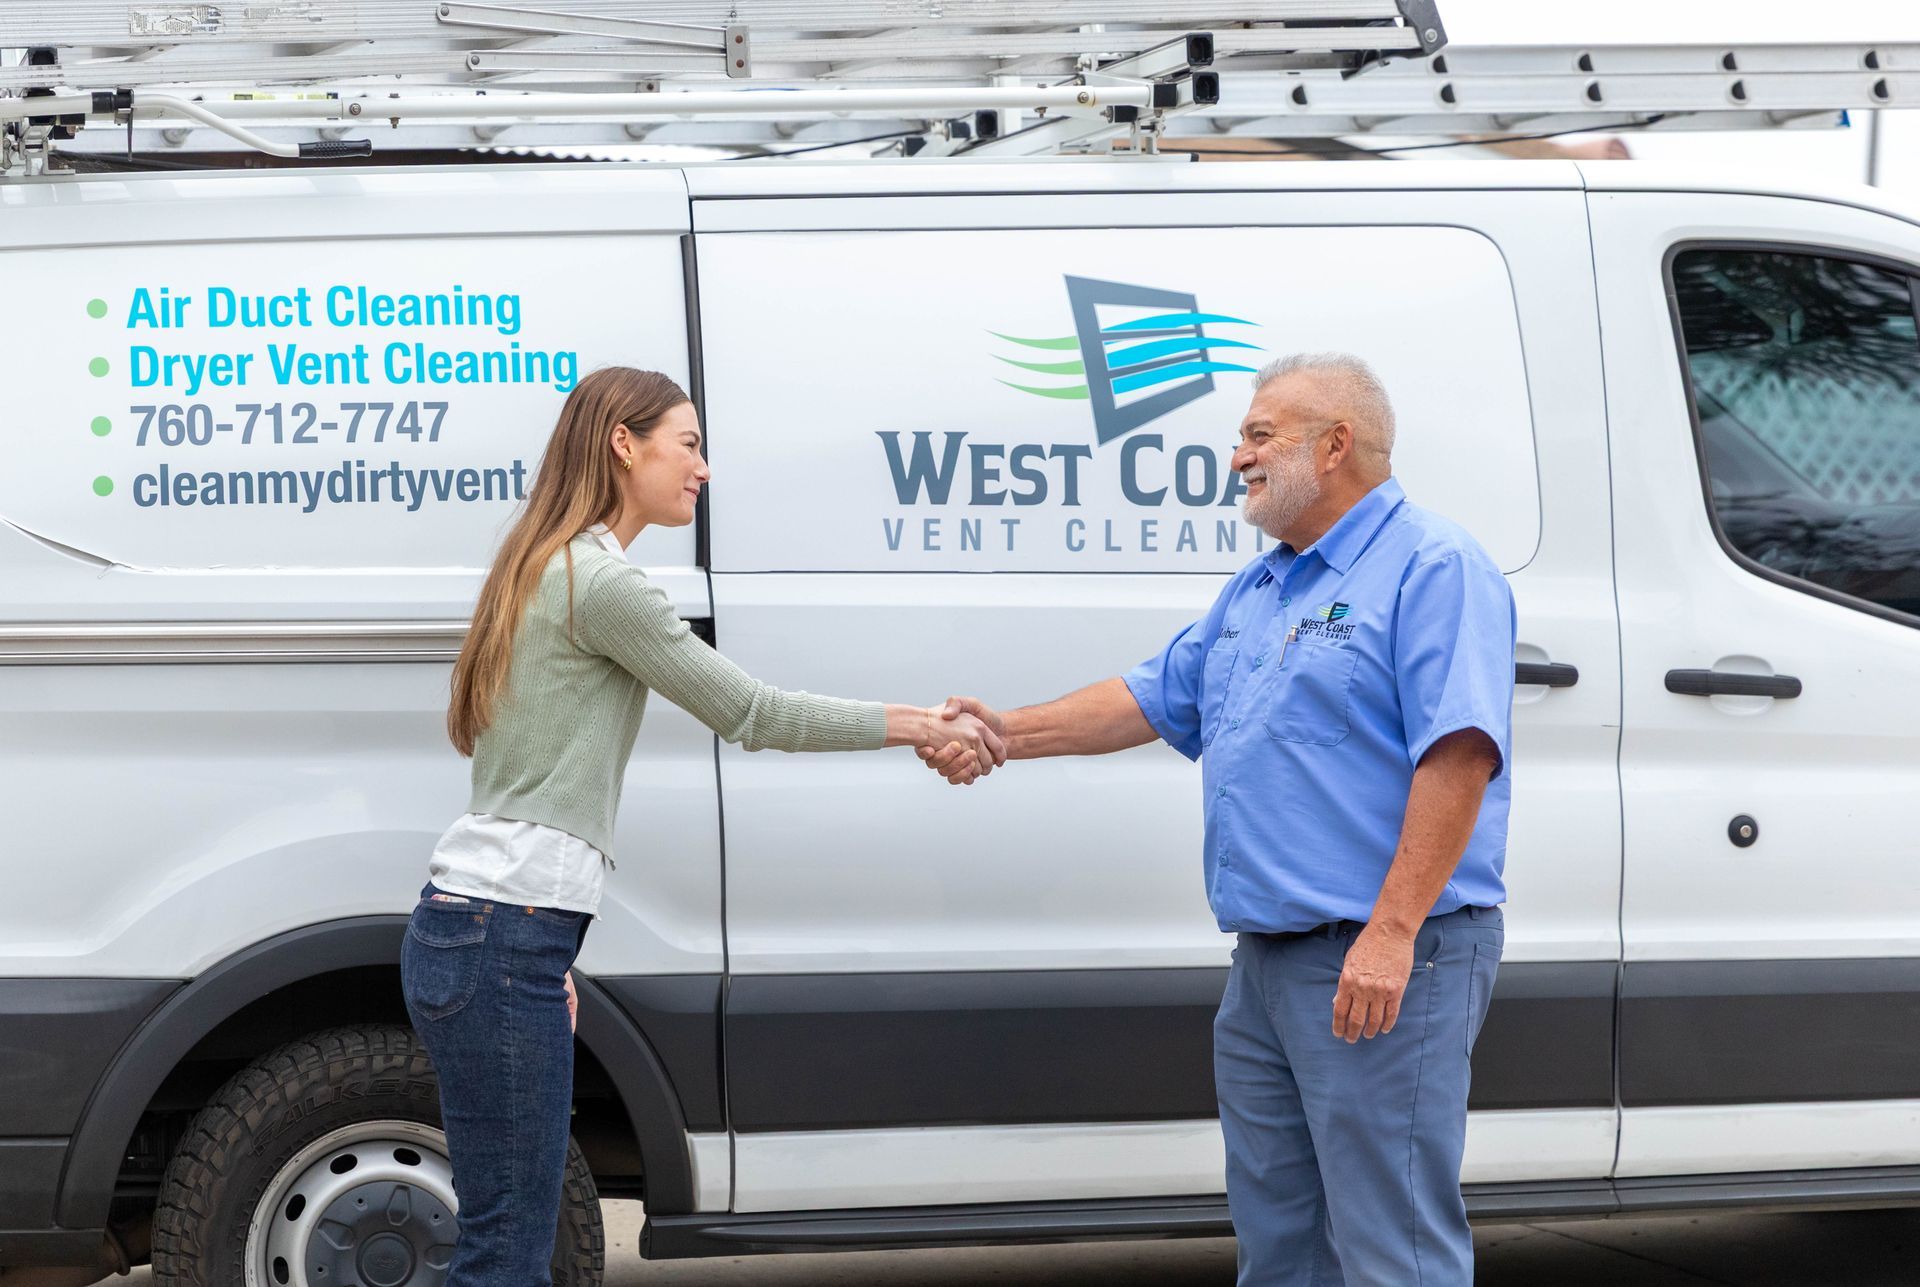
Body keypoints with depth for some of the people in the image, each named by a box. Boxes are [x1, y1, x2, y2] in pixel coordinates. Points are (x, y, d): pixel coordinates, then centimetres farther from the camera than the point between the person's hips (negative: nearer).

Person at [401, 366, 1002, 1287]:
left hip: (468, 927, 10)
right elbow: (750, 712, -8)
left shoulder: (547, 571, 20)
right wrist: (922, 725, 1)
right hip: (503, 939, -10)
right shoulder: (600, 582, -11)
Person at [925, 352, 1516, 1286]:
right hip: (1266, 960, 10)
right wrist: (1010, 734, 16)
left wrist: (1390, 933, -27)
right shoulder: (1256, 591, 19)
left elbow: (1458, 753, -21)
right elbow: (1153, 700, 27)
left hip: (1384, 965, -10)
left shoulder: (1433, 568, -12)